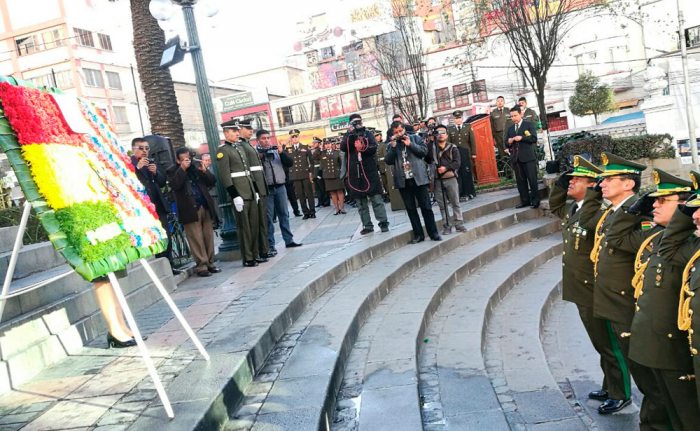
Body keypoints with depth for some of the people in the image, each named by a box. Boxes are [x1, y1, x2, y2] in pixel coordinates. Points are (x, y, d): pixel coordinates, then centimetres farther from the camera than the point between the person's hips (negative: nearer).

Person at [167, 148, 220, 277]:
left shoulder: (196, 168, 16)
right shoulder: (172, 171, 4)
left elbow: (212, 181, 12)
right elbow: (174, 185, -15)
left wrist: (204, 171, -4)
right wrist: (182, 169, -15)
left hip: (205, 207, 4)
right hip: (190, 210, -4)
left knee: (209, 237, 4)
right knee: (196, 239, -4)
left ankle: (210, 263, 12)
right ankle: (201, 266, 1)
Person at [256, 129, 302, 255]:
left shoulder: (277, 150, 10)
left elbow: (290, 163, 3)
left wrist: (282, 152, -10)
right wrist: (259, 158, -21)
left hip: (280, 187, 4)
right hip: (266, 189, -4)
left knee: (284, 214, 10)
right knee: (268, 217, -1)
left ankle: (288, 240, 19)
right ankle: (270, 246, 1)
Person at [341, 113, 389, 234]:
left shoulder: (368, 134, 8)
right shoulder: (348, 136, 11)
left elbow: (374, 147, -6)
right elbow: (343, 148, -8)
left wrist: (363, 149, -24)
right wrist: (350, 134, -16)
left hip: (369, 171, -2)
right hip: (354, 172, 2)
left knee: (376, 198, -3)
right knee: (361, 202, 6)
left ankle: (383, 222, 0)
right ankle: (367, 225, 12)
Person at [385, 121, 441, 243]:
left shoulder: (414, 137, 8)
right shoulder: (391, 144, 10)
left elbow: (424, 151, -1)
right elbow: (388, 161, -1)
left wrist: (410, 144, -9)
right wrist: (393, 146, -10)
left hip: (418, 178, -2)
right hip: (403, 181, 2)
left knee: (426, 207, 0)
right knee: (410, 209, 6)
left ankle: (433, 232, 8)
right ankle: (418, 234, 13)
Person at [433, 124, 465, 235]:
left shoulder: (452, 147, 6)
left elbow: (457, 162, -2)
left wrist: (446, 168, -16)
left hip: (450, 178, 0)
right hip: (437, 179, 1)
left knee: (455, 203, 2)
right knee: (442, 205, 4)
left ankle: (459, 224, 10)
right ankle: (446, 226, 10)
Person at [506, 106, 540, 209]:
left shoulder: (529, 125, 4)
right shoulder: (510, 129, 18)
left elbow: (534, 139, -7)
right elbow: (507, 144, 19)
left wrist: (522, 138, -16)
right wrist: (509, 142, -3)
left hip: (528, 157, -5)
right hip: (516, 158, 5)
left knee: (532, 179, -3)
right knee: (520, 181, 5)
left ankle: (535, 200, 4)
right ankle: (525, 201, 11)